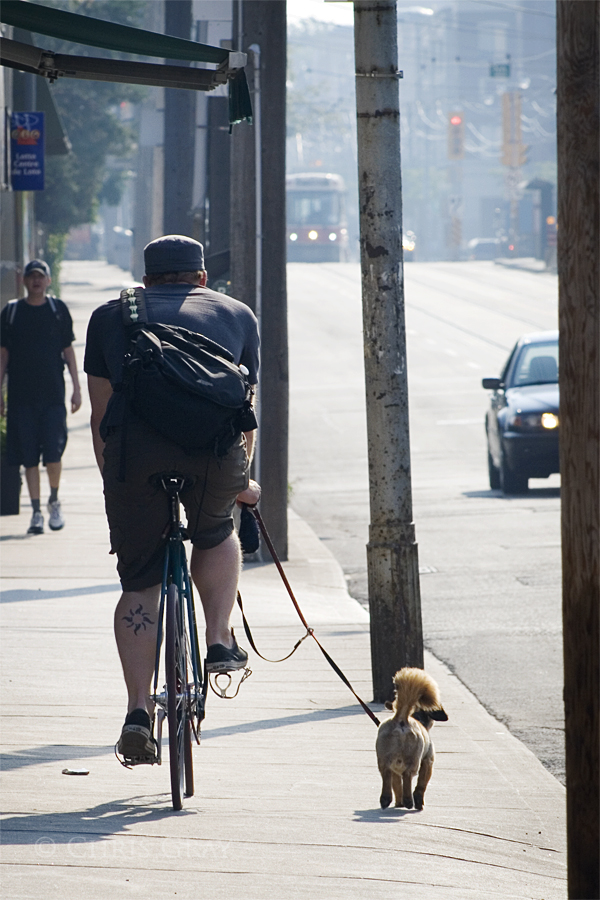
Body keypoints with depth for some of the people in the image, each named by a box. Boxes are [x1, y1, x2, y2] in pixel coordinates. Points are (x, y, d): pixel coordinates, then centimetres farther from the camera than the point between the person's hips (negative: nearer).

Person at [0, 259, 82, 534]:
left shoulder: (58, 310, 5)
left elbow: (68, 351, 8)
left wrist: (76, 388, 3)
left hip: (53, 394, -1)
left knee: (53, 454, -8)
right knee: (29, 458, 1)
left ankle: (54, 501, 16)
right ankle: (36, 513, 9)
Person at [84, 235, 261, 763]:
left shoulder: (110, 316, 27)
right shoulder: (237, 314, 29)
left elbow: (101, 415, 26)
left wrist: (114, 476, 35)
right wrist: (242, 481, 46)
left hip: (135, 446, 0)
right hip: (214, 444, 0)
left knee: (139, 582, 11)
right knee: (216, 533, 32)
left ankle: (138, 710, 3)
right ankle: (220, 640, 19)